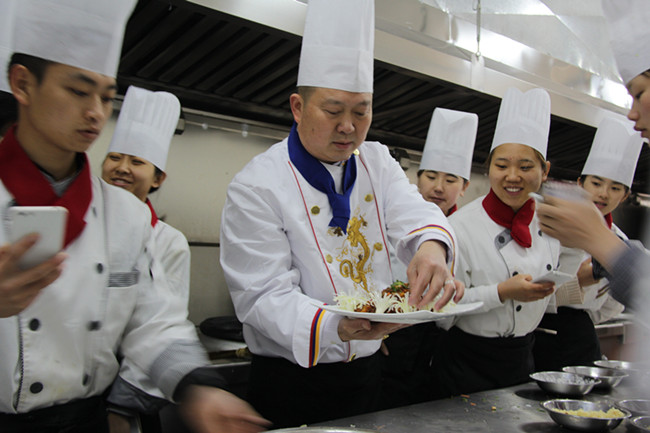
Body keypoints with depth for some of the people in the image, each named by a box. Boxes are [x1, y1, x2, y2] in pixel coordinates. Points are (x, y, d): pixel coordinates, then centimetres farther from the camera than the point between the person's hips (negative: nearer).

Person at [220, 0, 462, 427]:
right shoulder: (256, 186, -16)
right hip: (293, 381, -5)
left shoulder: (376, 161, 3)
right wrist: (334, 328, -36)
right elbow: (264, 295, -19)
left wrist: (431, 247, -35)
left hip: (368, 370, 6)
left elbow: (413, 212, -11)